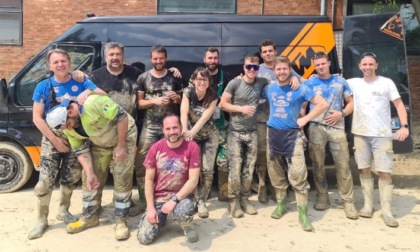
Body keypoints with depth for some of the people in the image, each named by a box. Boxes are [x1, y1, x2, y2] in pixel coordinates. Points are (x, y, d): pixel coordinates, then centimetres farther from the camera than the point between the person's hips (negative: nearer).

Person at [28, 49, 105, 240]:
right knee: (45, 180, -6)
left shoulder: (81, 82, -1)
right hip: (52, 139, -1)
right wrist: (55, 139, -13)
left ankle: (63, 211, 33)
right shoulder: (43, 86, -4)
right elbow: (37, 117, -5)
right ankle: (41, 220, 9)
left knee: (70, 179, 12)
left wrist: (89, 92, -29)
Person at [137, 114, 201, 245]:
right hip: (158, 196, 3)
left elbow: (193, 180, -15)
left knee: (183, 214, -38)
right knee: (144, 238, -9)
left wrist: (174, 200, -24)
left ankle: (187, 226, 1)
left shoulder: (192, 147, -13)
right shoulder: (155, 148, -5)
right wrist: (150, 207, -9)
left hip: (182, 195, -2)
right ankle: (160, 218, 24)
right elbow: (149, 180, -1)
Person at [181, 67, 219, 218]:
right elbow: (184, 112, -26)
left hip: (209, 135, 0)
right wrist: (184, 130, -44)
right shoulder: (188, 92, -12)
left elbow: (205, 116, -23)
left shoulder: (213, 96, -11)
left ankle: (201, 202, 7)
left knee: (207, 169, -5)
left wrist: (193, 132, -38)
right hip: (191, 134, 0)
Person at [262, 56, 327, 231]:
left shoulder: (300, 88, -3)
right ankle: (280, 204, 29)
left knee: (298, 175, -10)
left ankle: (303, 214, -3)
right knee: (276, 174, 12)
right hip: (273, 134, 4)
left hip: (292, 135, -3)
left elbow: (322, 104, -3)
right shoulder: (269, 89, 8)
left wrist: (304, 119, -7)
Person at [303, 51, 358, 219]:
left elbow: (351, 103, 13)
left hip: (337, 127, 1)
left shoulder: (340, 82, 11)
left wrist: (341, 114, -6)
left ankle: (348, 201, 8)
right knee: (318, 165, 4)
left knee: (343, 165, -2)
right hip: (316, 128, 0)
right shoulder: (309, 83, 6)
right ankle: (322, 197, 18)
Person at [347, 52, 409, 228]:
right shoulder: (354, 83, 6)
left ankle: (386, 211, 2)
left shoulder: (386, 83, 1)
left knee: (384, 172, -4)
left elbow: (399, 104, 0)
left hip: (382, 134, -2)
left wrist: (404, 126, -14)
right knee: (364, 169, 7)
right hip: (361, 134, 3)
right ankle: (368, 205, 19)